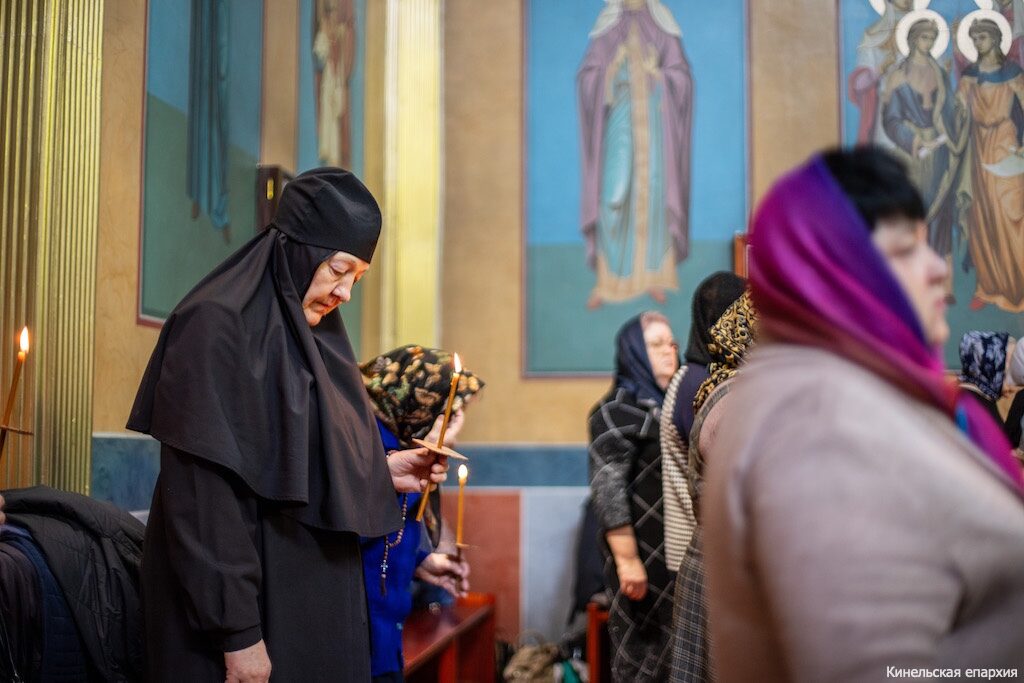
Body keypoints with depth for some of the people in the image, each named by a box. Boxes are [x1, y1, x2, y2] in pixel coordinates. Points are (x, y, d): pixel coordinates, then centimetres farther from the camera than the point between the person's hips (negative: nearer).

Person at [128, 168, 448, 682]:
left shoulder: (307, 339, 10)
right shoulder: (216, 327, -16)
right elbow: (203, 495, -21)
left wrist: (380, 472, 6)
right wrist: (236, 631, -22)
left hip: (313, 603, 9)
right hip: (246, 603, -9)